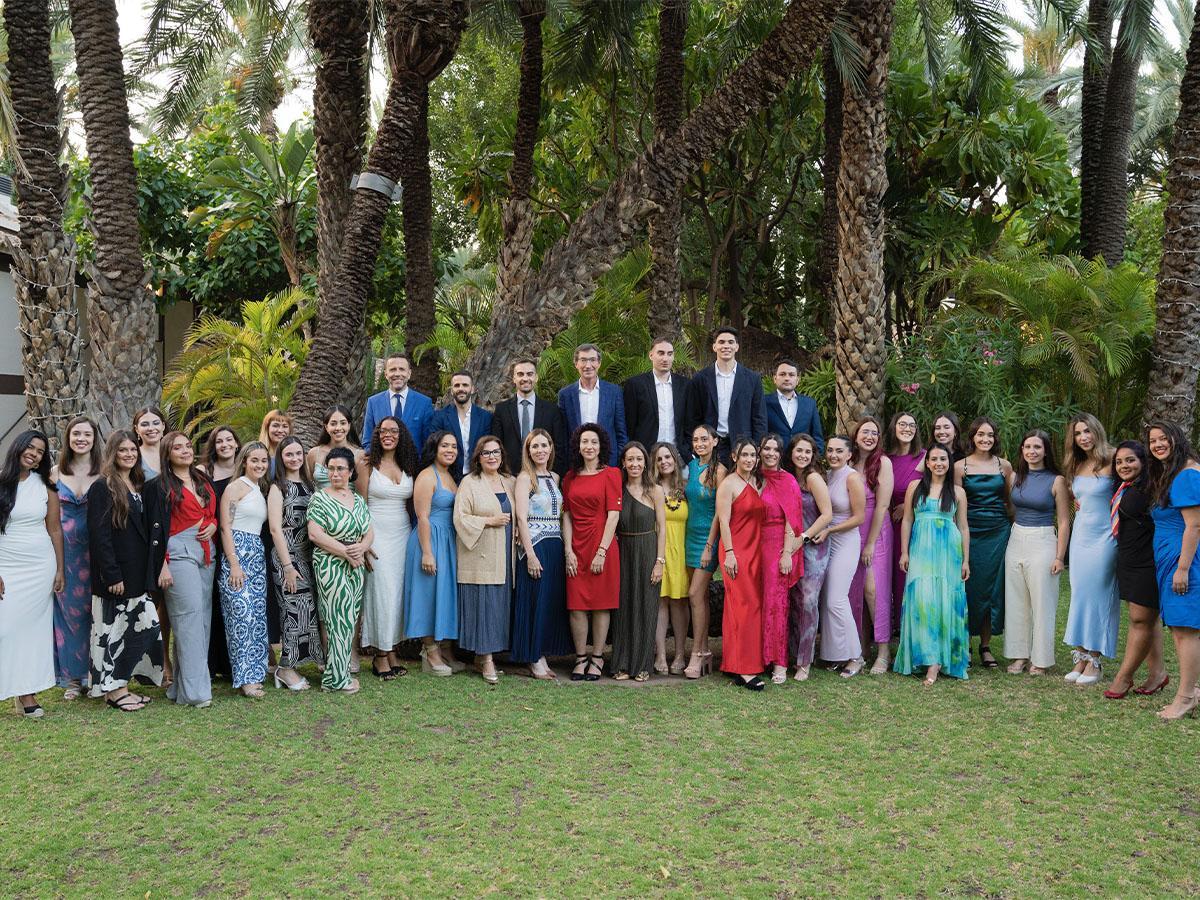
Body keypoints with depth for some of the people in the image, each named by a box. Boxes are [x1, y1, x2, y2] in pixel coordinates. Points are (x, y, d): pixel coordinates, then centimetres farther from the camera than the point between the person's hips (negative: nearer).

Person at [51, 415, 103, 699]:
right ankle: (72, 677, 16)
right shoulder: (55, 473, 6)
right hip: (65, 547, 2)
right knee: (68, 610, 6)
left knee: (94, 609, 2)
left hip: (95, 548, -2)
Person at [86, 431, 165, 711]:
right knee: (115, 629, 1)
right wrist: (112, 575, -19)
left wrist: (152, 570, 10)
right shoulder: (102, 487, -8)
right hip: (116, 574, -7)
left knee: (141, 628, 8)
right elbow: (98, 535, -14)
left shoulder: (139, 486, 13)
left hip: (139, 573, 7)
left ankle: (120, 684, 18)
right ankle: (113, 689, 10)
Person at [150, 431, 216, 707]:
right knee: (190, 613, -13)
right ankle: (194, 689, -11)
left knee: (203, 615, 3)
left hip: (207, 553, 6)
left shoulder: (204, 480, 17)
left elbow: (216, 511, 25)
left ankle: (183, 682, 11)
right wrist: (163, 565, -12)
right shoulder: (160, 486, 0)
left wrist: (213, 524, 1)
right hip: (179, 552, -6)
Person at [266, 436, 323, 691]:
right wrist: (288, 566, -16)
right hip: (287, 557, -6)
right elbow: (275, 528, -11)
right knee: (296, 609, -6)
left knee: (308, 609, 5)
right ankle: (285, 668, 6)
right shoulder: (278, 488, -5)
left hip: (308, 555, 6)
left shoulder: (308, 485, 13)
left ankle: (288, 667, 16)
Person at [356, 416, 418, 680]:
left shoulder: (408, 467, 10)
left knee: (399, 591, 3)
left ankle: (393, 650, 12)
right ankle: (380, 655, 4)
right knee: (382, 591, -5)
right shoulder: (367, 463, -2)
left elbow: (411, 505, 13)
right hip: (377, 535, -4)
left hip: (403, 534, 4)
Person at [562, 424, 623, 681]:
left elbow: (613, 515, -7)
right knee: (576, 605, 1)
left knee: (601, 604, 2)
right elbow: (567, 516, 9)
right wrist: (568, 550, -2)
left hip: (603, 546, -3)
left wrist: (602, 551, -14)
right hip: (577, 547, 3)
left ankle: (597, 659, 12)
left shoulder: (610, 474, -1)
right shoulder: (570, 477, 11)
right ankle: (580, 658, 12)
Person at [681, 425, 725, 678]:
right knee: (701, 595, 10)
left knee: (695, 594, -10)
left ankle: (697, 655, -2)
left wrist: (709, 546, -15)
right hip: (690, 534, 7)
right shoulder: (691, 467, 10)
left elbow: (719, 512, -13)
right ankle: (705, 651, 16)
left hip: (709, 536, -7)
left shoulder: (718, 471, -11)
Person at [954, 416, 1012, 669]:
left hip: (998, 532, 2)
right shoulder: (960, 466, 0)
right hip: (970, 532, -2)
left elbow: (1010, 500, 14)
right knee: (969, 588, 0)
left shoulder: (1004, 465, 6)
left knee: (993, 588, 5)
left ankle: (986, 645, 15)